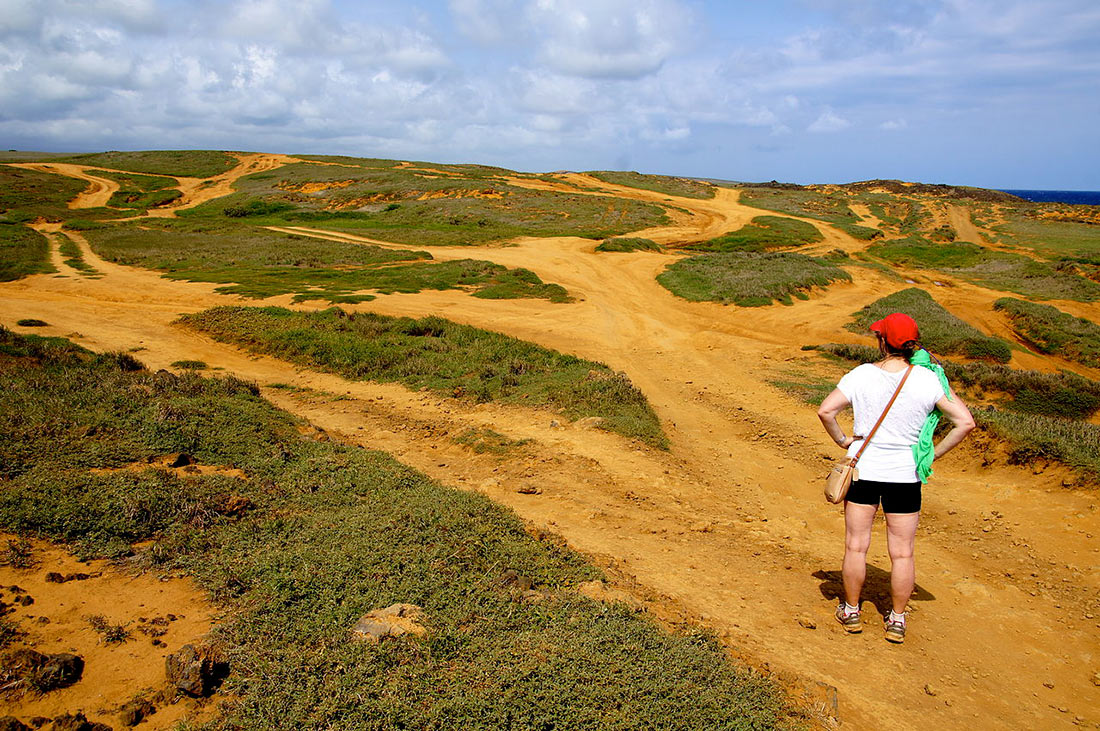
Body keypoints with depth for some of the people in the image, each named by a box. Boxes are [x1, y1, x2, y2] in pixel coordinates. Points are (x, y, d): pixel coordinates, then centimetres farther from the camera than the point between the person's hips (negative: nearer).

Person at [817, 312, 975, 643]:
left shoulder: (861, 374, -10)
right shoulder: (928, 380, -9)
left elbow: (825, 410, -11)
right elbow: (965, 421, -9)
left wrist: (842, 440, 3)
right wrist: (935, 453, 1)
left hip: (863, 469, 0)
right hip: (905, 475, 0)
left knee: (856, 546, 13)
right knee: (902, 553, 12)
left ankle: (851, 611, 26)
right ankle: (897, 620, 22)